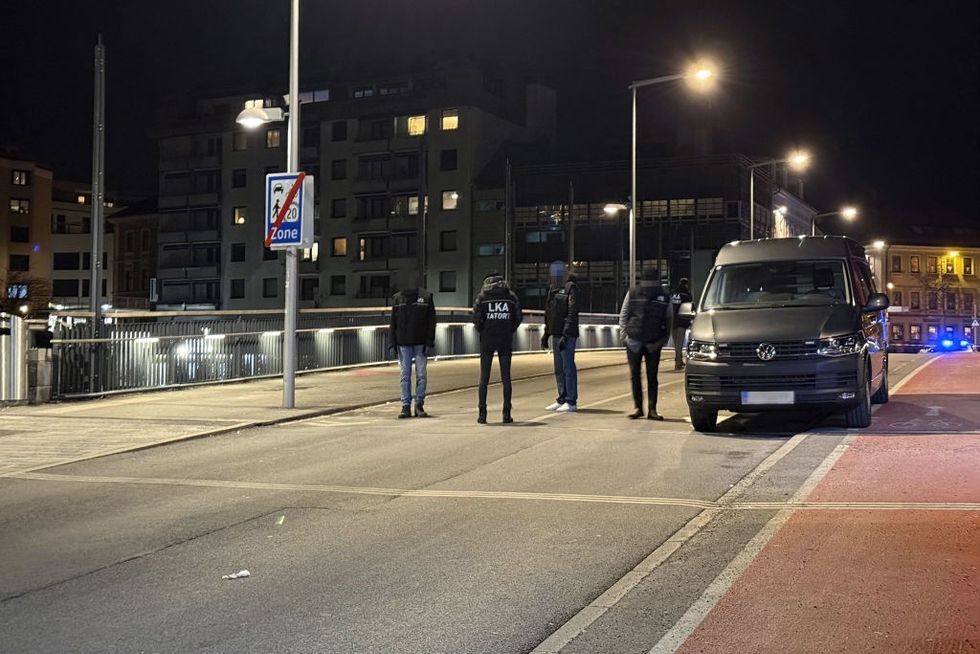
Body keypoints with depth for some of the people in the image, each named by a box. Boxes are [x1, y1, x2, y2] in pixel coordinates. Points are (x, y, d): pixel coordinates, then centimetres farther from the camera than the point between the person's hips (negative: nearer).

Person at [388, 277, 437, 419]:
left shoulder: (426, 297, 2)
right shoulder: (397, 299, 8)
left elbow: (431, 321, 1)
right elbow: (393, 323, 9)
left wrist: (429, 342, -6)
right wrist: (392, 343, 1)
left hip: (421, 344, -1)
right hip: (403, 344, 1)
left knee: (421, 375, 1)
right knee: (405, 376, 3)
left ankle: (419, 405, 9)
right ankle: (406, 406, 5)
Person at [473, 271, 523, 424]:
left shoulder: (482, 297, 1)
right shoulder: (510, 296, 5)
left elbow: (476, 317, -8)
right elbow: (518, 317, 0)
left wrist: (482, 331, 7)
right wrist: (510, 331, 11)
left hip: (487, 341, -1)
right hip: (505, 341, 1)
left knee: (484, 377, 5)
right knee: (506, 377, 5)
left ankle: (482, 414, 3)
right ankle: (506, 414, 3)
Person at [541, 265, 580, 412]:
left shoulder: (570, 288, -9)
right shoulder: (554, 289, 17)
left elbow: (572, 313, -16)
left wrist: (565, 335, -21)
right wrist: (546, 333, 18)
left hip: (567, 335, -8)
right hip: (555, 334, 8)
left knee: (568, 367, -6)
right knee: (559, 369, 12)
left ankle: (571, 401, -2)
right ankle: (562, 399, 20)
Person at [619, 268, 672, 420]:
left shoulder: (664, 297, 3)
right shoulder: (632, 294, 1)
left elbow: (668, 319, 10)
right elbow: (623, 315, 6)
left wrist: (664, 339, 4)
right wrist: (625, 333, -3)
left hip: (654, 344, 0)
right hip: (634, 342, 0)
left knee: (652, 377, 2)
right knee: (634, 375, 3)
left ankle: (652, 410, 5)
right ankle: (638, 407, 11)